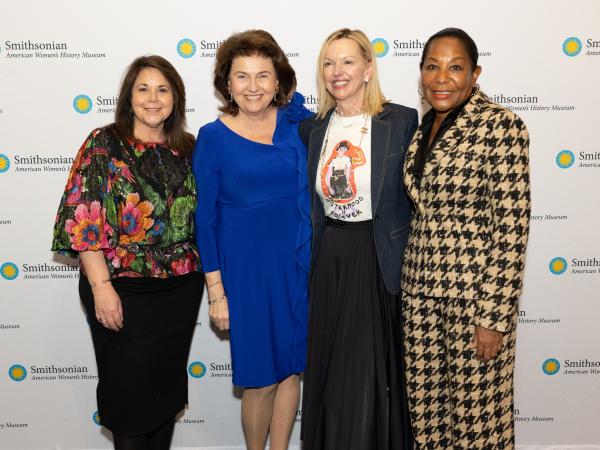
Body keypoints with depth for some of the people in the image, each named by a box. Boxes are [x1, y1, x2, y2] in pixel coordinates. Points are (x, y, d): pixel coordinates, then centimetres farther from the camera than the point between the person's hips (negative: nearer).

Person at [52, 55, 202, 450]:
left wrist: (206, 275, 8)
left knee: (168, 383, 16)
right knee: (129, 387, 7)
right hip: (124, 291, -4)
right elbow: (84, 221, -11)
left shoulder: (188, 149, 6)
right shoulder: (104, 145, -6)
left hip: (181, 289, 4)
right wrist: (101, 286, -16)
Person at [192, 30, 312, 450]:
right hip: (246, 268, -3)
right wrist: (216, 290, -6)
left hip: (298, 264, 3)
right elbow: (205, 217, -4)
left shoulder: (297, 122, 1)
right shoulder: (213, 137, -6)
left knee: (291, 368, 15)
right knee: (261, 378, 6)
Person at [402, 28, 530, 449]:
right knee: (426, 403, 16)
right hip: (422, 289, 7)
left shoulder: (501, 125, -13)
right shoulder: (427, 125, 9)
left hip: (474, 291, -6)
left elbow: (511, 227, -16)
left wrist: (494, 316, -17)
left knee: (475, 411, 8)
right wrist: (413, 283, 16)